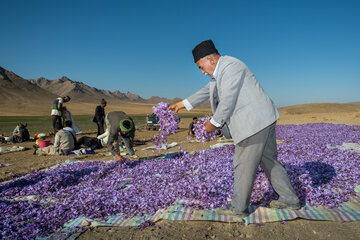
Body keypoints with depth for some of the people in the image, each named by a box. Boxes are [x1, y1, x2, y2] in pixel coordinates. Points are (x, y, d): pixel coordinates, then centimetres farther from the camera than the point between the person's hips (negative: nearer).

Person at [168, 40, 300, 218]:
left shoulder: (231, 66, -14)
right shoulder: (220, 72, 18)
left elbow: (227, 101, -19)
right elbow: (207, 91, 29)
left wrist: (214, 123, -7)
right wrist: (183, 104, 33)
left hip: (255, 122, -10)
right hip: (263, 122, 10)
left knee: (244, 165, -1)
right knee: (269, 160, 16)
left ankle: (238, 207, 12)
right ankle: (289, 200, 27)